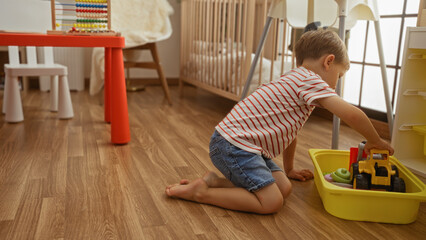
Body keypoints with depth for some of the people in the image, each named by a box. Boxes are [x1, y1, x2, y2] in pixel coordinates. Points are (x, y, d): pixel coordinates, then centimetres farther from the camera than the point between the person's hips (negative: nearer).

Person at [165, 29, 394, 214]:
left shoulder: (294, 80, 21)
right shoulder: (311, 81, -10)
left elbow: (289, 130, 29)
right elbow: (351, 114, -18)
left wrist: (288, 170, 35)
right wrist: (375, 141, 0)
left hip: (245, 144, 10)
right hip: (233, 144, -10)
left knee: (284, 187, 5)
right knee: (272, 202, -13)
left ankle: (215, 180, 8)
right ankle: (200, 191, -7)